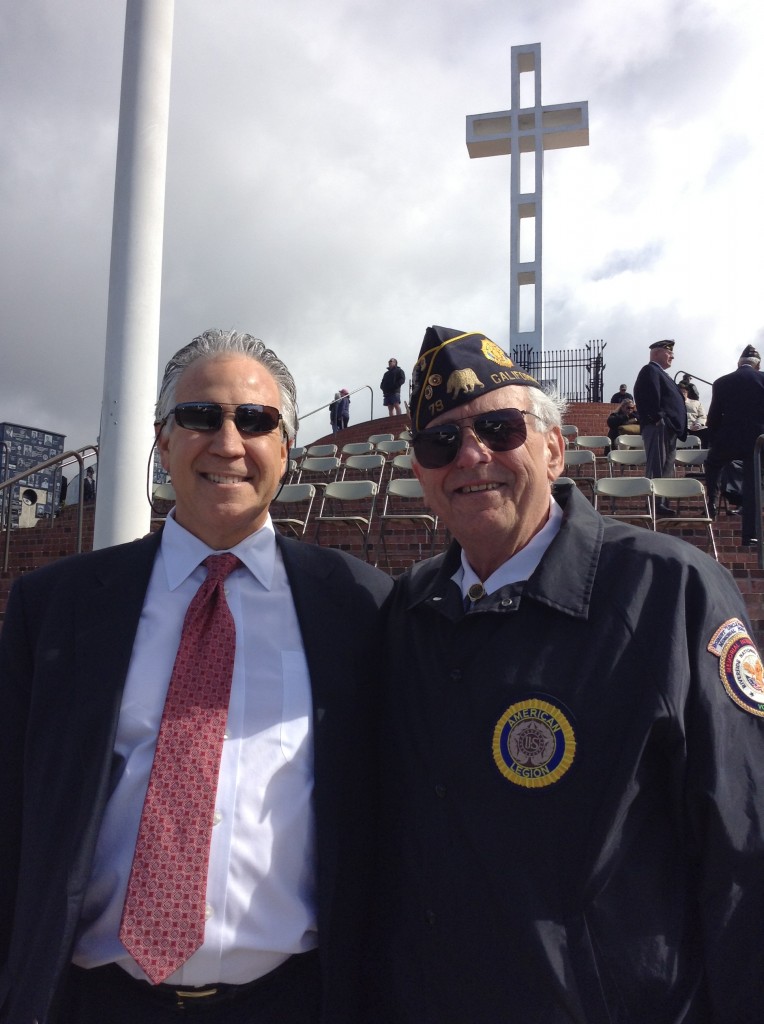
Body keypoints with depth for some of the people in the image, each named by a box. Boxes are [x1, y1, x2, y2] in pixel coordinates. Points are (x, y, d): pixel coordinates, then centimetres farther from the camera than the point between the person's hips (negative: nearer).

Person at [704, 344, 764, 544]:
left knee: (712, 464, 31)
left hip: (728, 439, 1)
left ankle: (712, 502, 25)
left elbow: (713, 417, 4)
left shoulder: (721, 382, 1)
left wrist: (714, 440, 16)